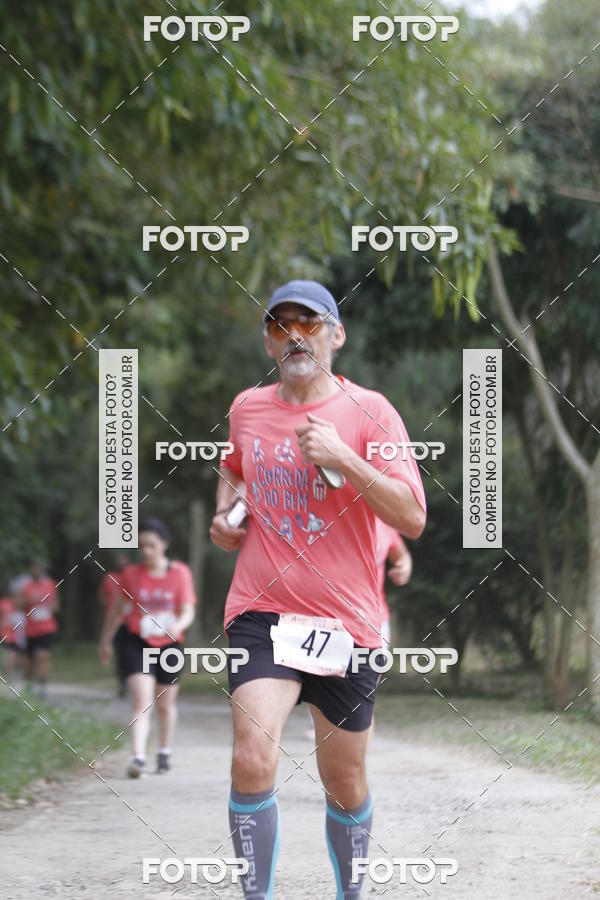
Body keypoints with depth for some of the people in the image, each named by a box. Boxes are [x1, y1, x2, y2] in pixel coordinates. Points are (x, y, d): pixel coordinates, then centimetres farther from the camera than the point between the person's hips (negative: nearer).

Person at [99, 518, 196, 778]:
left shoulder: (180, 573, -4)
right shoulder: (130, 574, -3)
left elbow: (188, 611, -9)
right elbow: (117, 609, 9)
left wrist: (178, 624, -31)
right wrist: (105, 641, 15)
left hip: (168, 644, 1)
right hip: (136, 643, -1)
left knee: (166, 704, 16)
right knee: (142, 702, -18)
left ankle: (164, 753, 37)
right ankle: (138, 758, -26)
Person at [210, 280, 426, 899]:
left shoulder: (368, 411, -3)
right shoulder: (247, 408, 8)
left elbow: (412, 518, -12)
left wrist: (342, 459, -20)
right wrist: (224, 513, 12)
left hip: (345, 619, -1)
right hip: (261, 613, 1)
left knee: (345, 783, 10)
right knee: (252, 759, -21)